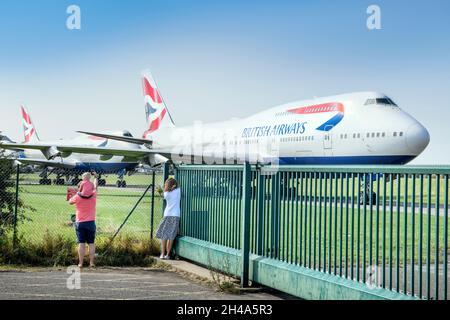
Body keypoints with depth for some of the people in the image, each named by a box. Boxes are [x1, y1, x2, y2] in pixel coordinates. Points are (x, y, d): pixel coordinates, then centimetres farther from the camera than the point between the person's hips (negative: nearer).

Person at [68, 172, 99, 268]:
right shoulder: (93, 195, -5)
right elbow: (95, 187, 16)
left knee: (81, 243, 0)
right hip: (91, 222, 1)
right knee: (91, 243, 4)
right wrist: (95, 177, 32)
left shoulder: (78, 197, -9)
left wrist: (77, 192, 18)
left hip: (80, 223, -1)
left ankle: (80, 263, 1)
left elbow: (70, 201, 12)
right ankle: (91, 263, 3)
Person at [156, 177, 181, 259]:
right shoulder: (178, 191, 3)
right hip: (176, 216, 0)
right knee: (171, 236, 2)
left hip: (167, 215, 0)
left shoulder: (166, 193, 2)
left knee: (163, 235, 7)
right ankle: (168, 254, 3)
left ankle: (163, 254, 3)